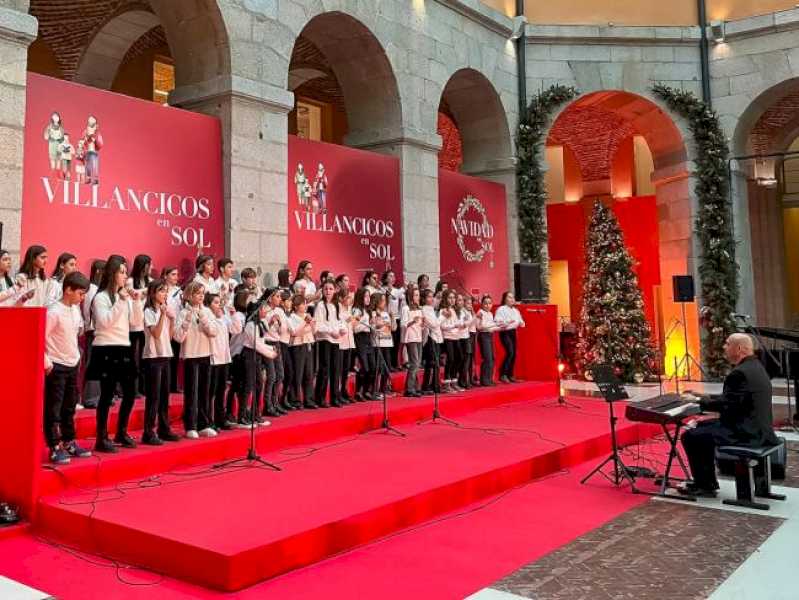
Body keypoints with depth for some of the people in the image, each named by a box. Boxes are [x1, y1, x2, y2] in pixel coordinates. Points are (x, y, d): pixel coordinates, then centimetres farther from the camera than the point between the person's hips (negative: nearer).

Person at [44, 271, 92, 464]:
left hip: (72, 365, 8)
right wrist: (46, 362, -18)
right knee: (53, 409, -1)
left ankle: (69, 443, 26)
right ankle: (54, 448, 4)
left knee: (69, 407, 16)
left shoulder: (76, 310, 7)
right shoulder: (54, 311, -16)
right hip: (56, 366, -8)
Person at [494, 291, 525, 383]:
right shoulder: (501, 309, -7)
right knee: (510, 353, -18)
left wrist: (521, 323, -4)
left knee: (514, 354, 5)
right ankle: (503, 375, -13)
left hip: (513, 332, 7)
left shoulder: (516, 310, 15)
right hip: (505, 333, -7)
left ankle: (510, 375, 15)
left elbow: (520, 321, 19)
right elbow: (497, 322, -16)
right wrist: (507, 322, -28)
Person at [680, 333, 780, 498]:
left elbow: (725, 405, -20)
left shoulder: (740, 373, -22)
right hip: (758, 428, 11)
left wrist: (702, 401, -5)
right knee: (703, 426, 23)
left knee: (690, 436, -7)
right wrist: (707, 397, 15)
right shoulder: (755, 366, 11)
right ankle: (708, 480, 26)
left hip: (746, 433, -11)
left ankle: (705, 486, 3)